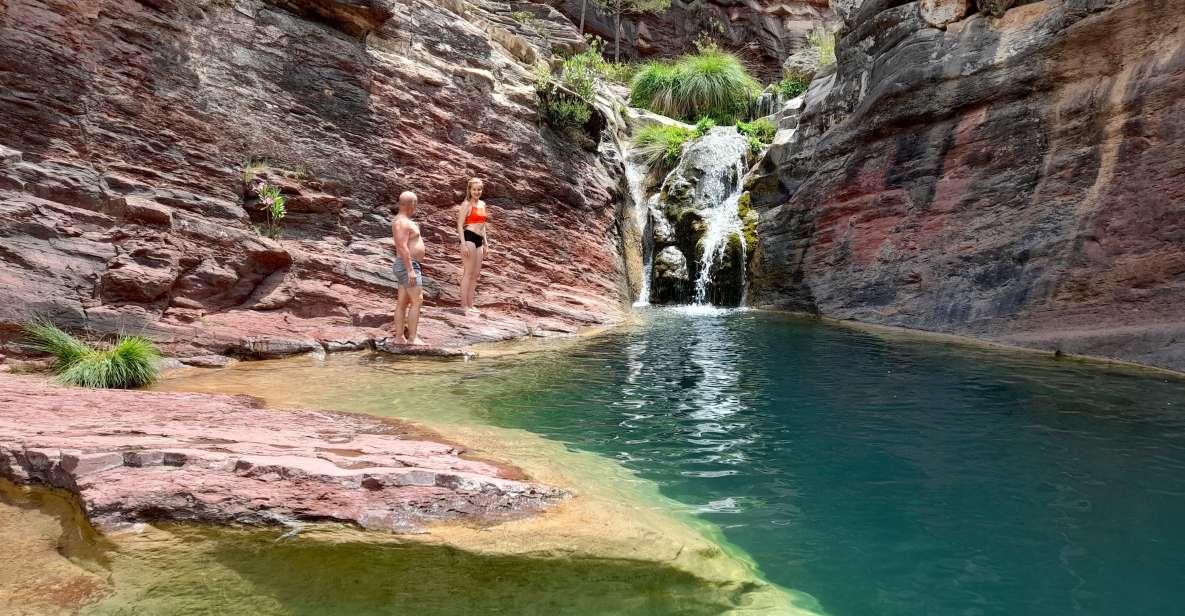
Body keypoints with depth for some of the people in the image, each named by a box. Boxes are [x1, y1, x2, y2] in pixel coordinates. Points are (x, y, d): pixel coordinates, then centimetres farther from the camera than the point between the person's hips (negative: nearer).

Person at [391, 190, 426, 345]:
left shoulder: (402, 221, 17)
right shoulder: (402, 222, -16)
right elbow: (403, 248, -23)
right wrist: (410, 270, -26)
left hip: (407, 267, 11)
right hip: (408, 266, -11)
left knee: (403, 303, 8)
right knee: (417, 301, -11)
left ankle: (399, 337, 9)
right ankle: (413, 337, -10)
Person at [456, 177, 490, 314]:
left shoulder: (482, 204, 18)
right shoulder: (467, 204, -4)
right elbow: (460, 225, -9)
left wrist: (486, 244, 19)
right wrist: (464, 244, -17)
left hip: (479, 240, 8)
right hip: (469, 238, -8)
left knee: (476, 274, 9)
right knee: (468, 273, -7)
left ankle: (471, 304, 15)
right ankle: (464, 305, -3)